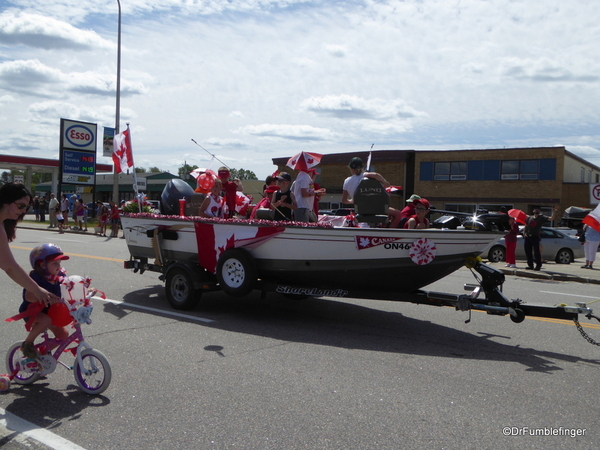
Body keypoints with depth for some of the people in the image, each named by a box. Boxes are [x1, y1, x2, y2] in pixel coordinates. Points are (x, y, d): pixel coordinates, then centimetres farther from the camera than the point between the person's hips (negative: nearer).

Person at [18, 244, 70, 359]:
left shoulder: (59, 276, -8)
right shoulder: (36, 277, -25)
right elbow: (29, 296, -38)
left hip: (49, 311, 6)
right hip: (31, 311, -6)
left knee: (63, 334, -5)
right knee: (46, 320, -37)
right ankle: (27, 343, -12)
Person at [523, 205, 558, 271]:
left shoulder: (541, 218, 4)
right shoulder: (529, 218, 15)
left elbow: (551, 218, -9)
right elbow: (526, 226, 18)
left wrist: (554, 211, -20)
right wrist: (524, 233, 3)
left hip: (535, 237, -4)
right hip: (528, 236, 4)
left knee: (536, 252, -6)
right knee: (528, 252, 6)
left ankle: (538, 265, 0)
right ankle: (530, 265, 15)